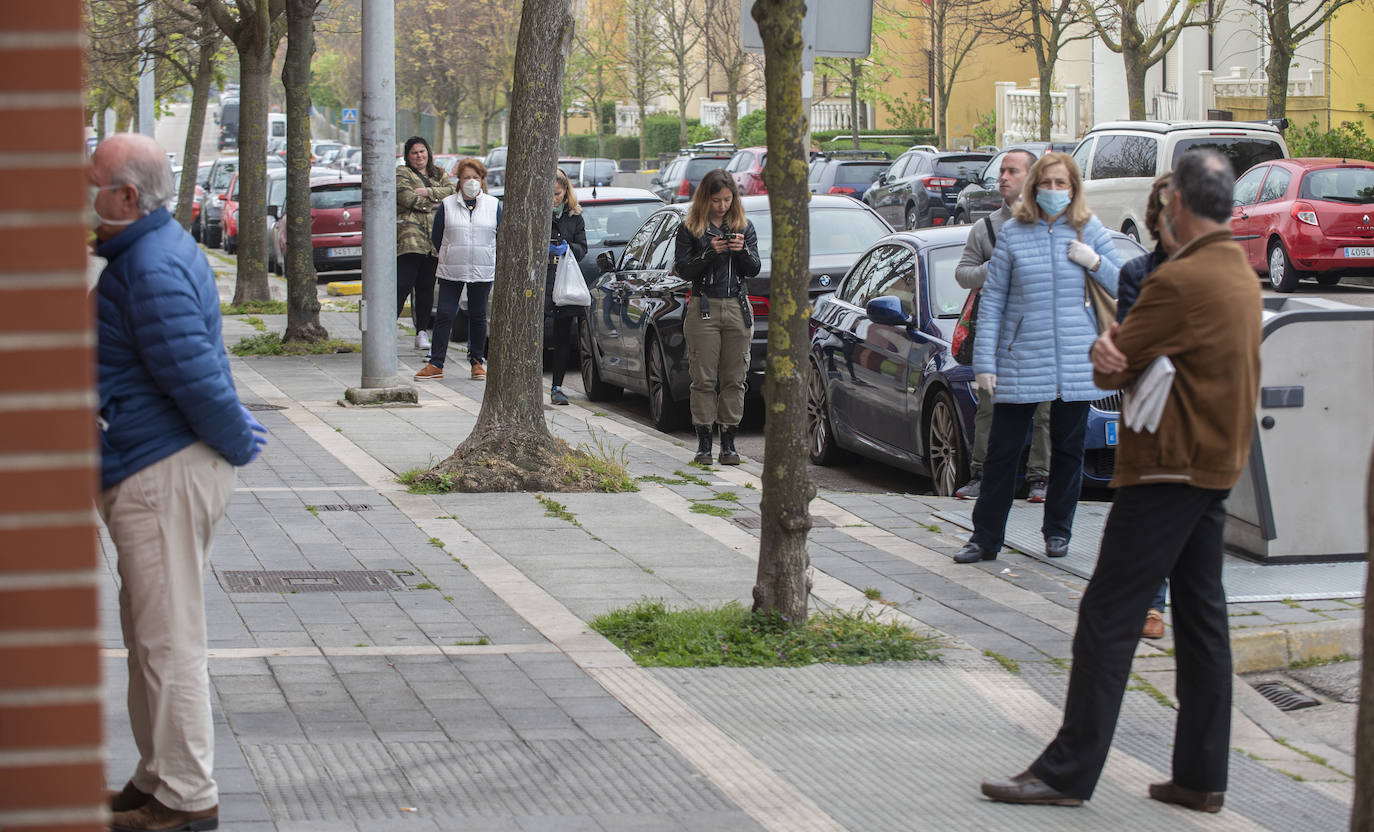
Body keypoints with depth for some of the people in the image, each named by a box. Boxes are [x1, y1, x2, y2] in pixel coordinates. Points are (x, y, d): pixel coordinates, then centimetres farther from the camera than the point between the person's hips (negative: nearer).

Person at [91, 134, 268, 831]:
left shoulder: (152, 269, -21)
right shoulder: (147, 252, 15)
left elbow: (195, 376, -23)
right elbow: (196, 373, 23)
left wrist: (237, 445, -11)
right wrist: (234, 434, 19)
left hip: (164, 477, -11)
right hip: (159, 469, 11)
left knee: (167, 640, -4)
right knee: (152, 635, 18)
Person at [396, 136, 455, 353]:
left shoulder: (439, 174, 21)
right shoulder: (401, 174, 6)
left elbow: (451, 191, 3)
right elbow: (407, 198, -10)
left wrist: (428, 192, -9)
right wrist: (435, 201, -3)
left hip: (434, 241, 5)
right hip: (409, 236, -5)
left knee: (426, 288, 5)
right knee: (402, 286, -13)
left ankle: (422, 333, 10)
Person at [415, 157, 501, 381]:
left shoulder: (493, 205, 5)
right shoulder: (447, 205, 3)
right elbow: (436, 237, 10)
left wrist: (497, 265, 5)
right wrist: (449, 257, 8)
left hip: (483, 271, 0)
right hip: (451, 272, 0)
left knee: (478, 317, 7)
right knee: (444, 316, -3)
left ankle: (477, 361, 17)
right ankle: (436, 364, -1)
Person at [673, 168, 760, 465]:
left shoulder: (744, 227, 10)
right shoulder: (689, 229, 3)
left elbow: (754, 269, 6)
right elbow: (682, 269, -4)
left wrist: (742, 251, -14)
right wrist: (710, 252, -17)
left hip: (738, 309, 2)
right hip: (704, 309, -2)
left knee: (735, 379, 1)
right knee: (704, 379, -3)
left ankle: (728, 442, 6)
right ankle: (704, 443, 2)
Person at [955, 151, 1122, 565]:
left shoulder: (1089, 232, 6)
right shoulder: (1013, 233, 2)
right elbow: (992, 300, 2)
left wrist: (1095, 263, -9)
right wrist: (984, 361, -4)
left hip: (1075, 360, 1)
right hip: (1021, 360, -1)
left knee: (1068, 449, 8)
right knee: (1002, 450, 0)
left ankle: (1057, 530, 24)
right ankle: (985, 538, 8)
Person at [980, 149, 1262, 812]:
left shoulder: (1181, 280, -19)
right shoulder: (1240, 273, 12)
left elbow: (1109, 371, -14)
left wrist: (1111, 354, 5)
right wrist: (1114, 348, -6)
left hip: (1168, 470, -9)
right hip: (1218, 465, 9)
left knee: (1108, 618, -5)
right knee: (1200, 617, 11)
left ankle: (1068, 772, -3)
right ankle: (1201, 777, 15)